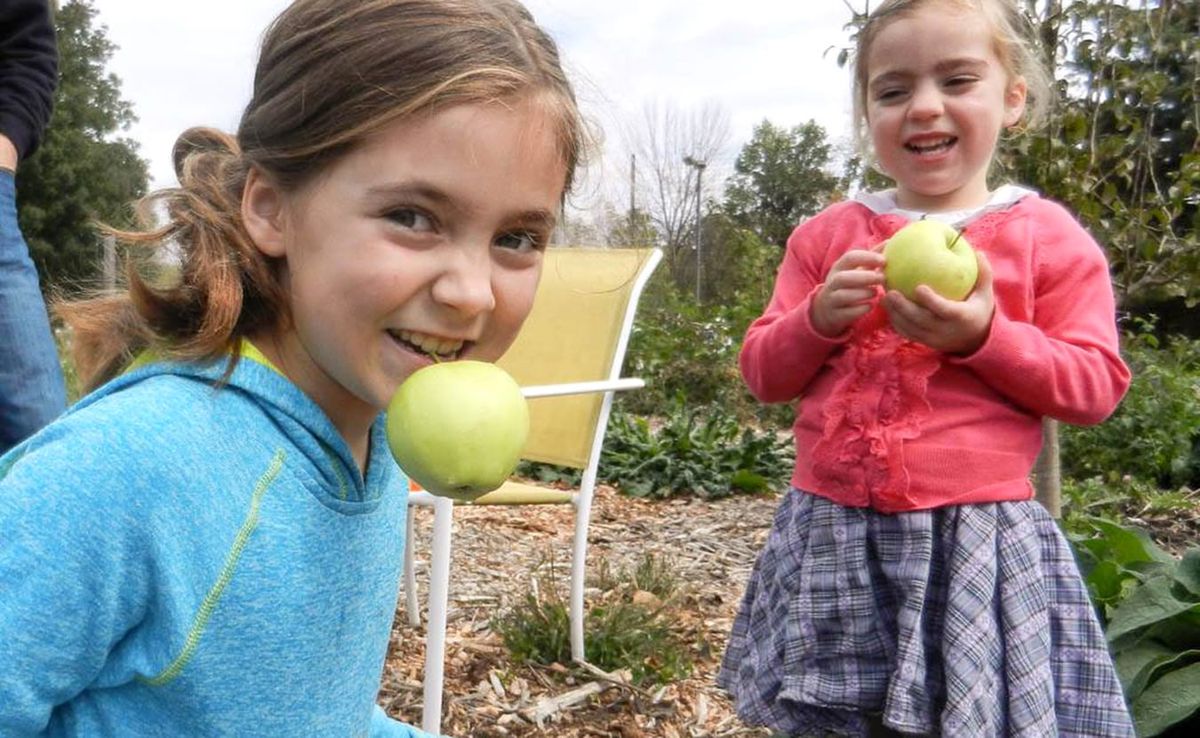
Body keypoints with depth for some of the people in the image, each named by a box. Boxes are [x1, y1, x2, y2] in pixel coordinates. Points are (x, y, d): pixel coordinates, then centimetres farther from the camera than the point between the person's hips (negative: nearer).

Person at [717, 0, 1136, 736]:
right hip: (834, 535, 2)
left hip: (978, 540, -2)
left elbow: (1097, 384, -2)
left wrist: (983, 336, -16)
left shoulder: (1048, 236, 0)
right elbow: (763, 371, 7)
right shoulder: (827, 234, 5)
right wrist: (820, 319, -12)